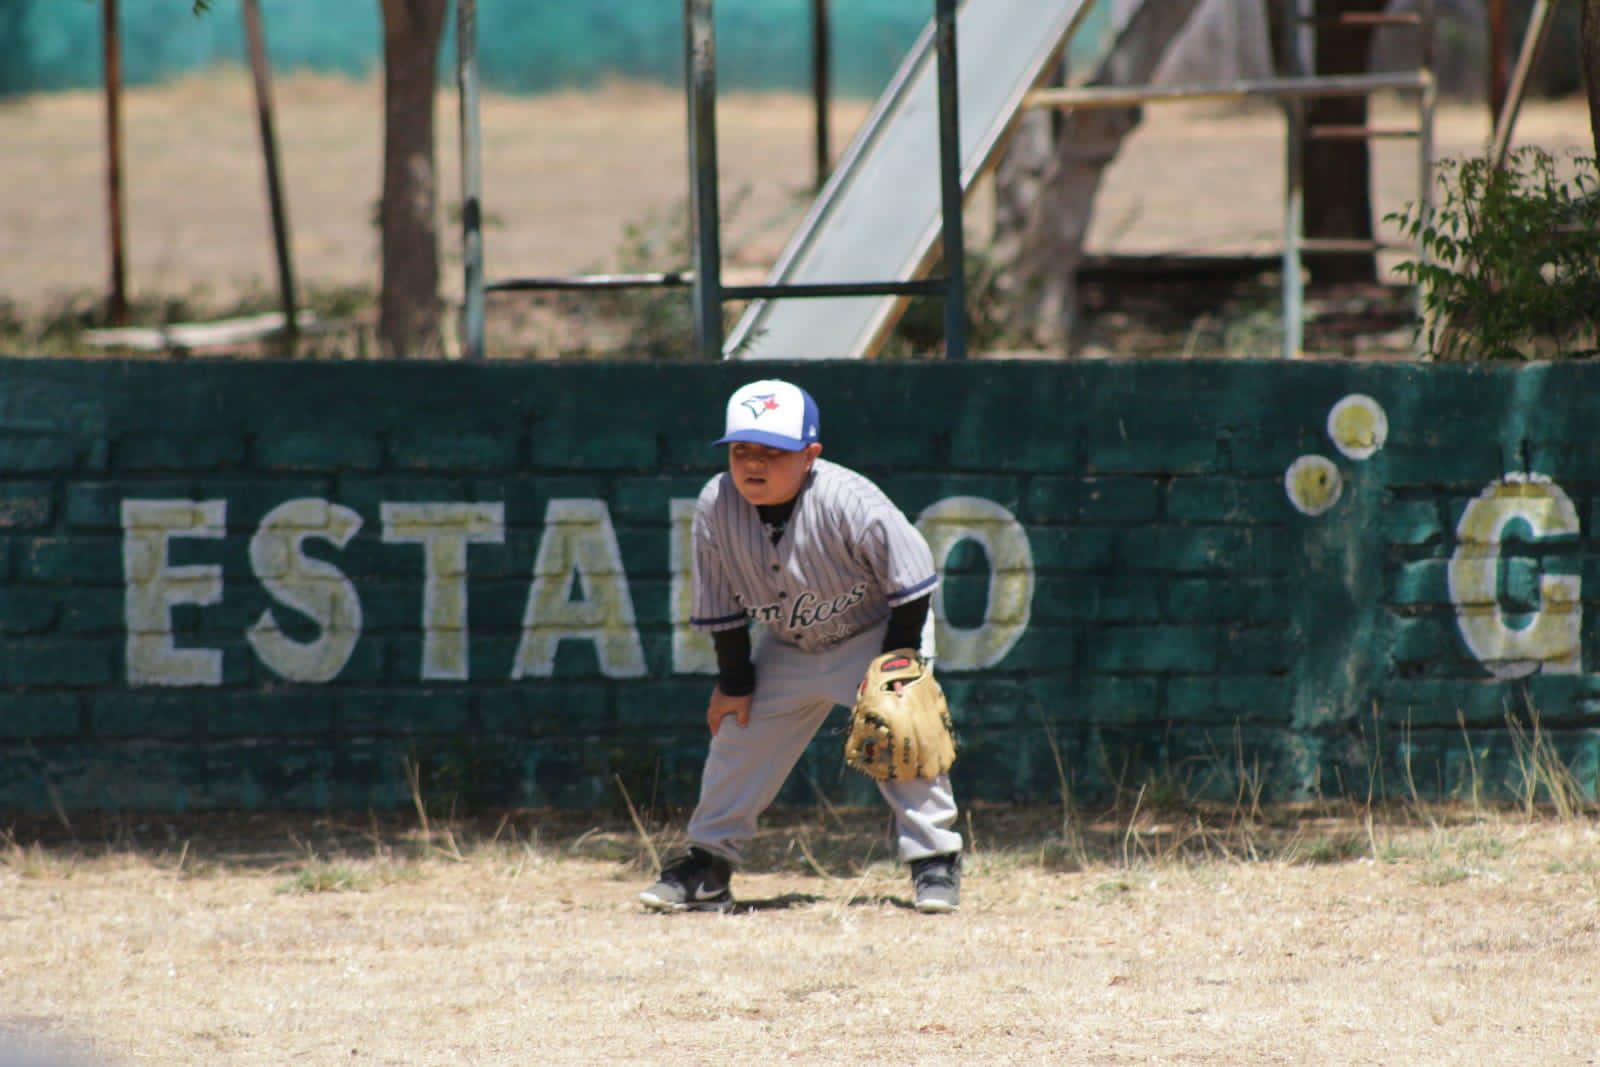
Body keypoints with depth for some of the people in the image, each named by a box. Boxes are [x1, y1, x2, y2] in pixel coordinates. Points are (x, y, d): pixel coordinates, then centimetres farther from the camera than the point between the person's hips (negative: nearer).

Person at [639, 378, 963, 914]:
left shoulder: (848, 501, -33)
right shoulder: (716, 507, -21)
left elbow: (910, 579, -21)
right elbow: (721, 606, -6)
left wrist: (898, 664, -19)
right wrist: (733, 682, -3)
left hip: (876, 632, -4)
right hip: (787, 645, 4)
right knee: (741, 735, 3)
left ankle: (935, 860, -5)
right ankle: (708, 864, 15)